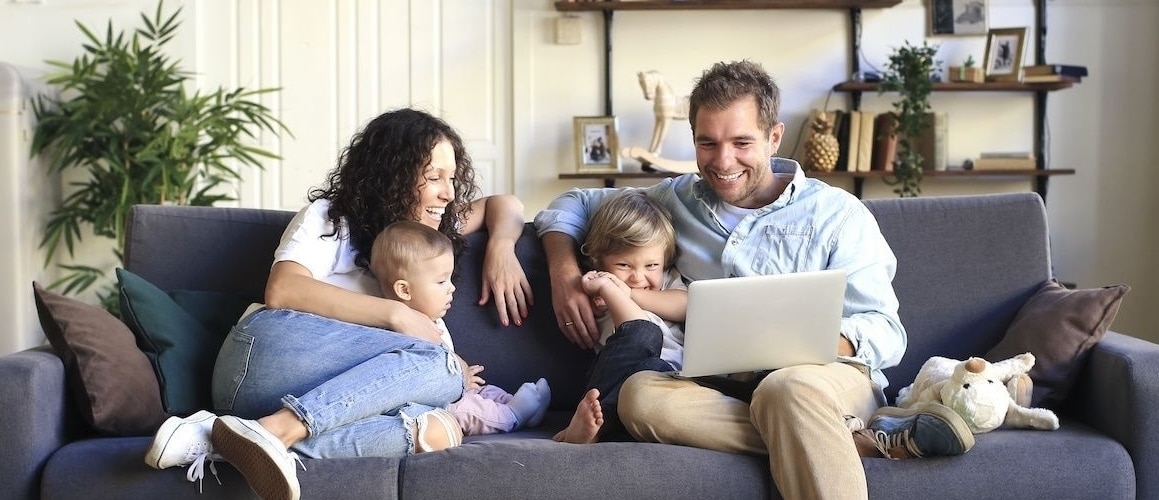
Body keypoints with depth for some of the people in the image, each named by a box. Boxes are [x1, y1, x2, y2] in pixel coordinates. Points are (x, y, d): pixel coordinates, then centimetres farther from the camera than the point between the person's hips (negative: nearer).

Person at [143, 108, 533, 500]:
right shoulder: (330, 216, 6)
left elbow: (503, 205, 34)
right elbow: (281, 291, -11)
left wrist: (501, 247, 10)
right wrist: (394, 314, -14)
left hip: (331, 396, 6)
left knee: (436, 430, -29)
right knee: (440, 367, -27)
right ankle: (275, 431, -41)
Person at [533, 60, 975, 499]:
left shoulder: (836, 213, 7)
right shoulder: (678, 199, 17)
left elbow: (886, 332, -1)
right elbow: (574, 205, 26)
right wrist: (564, 271, 4)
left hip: (827, 376, -4)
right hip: (723, 389, 5)